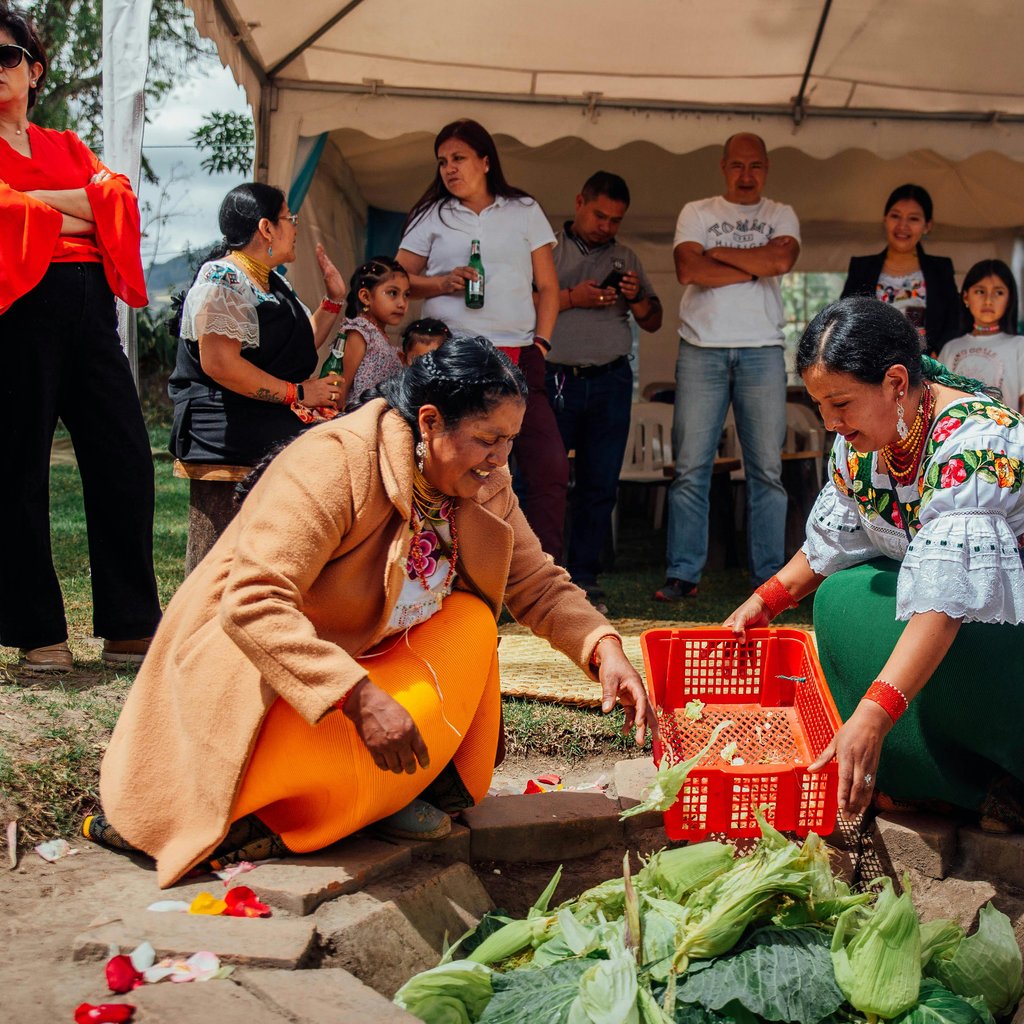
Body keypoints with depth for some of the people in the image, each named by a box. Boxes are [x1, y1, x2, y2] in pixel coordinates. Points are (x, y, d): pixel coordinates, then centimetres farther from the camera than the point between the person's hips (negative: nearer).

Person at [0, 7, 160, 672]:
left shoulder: (67, 146, 23)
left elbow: (120, 199, 4)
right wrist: (79, 212, -1)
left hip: (89, 307, 5)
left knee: (127, 462, 0)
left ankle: (131, 627, 8)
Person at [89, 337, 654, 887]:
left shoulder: (485, 487, -3)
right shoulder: (330, 465, -26)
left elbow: (539, 587, 2)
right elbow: (252, 605, -34)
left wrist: (604, 649, -18)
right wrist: (359, 697, -42)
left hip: (366, 661, 7)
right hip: (248, 670, -7)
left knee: (470, 623, -17)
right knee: (347, 781, -33)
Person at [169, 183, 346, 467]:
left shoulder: (275, 283, 21)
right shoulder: (221, 278, -8)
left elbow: (303, 343, 28)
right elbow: (219, 364, -21)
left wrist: (334, 297, 18)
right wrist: (298, 393, -18)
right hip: (226, 421, -9)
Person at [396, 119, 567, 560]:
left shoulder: (524, 210, 15)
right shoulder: (432, 215, 14)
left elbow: (547, 286, 14)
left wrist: (541, 342, 2)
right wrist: (443, 283, -7)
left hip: (517, 356, 1)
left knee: (550, 466, -10)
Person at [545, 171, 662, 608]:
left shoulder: (625, 258, 19)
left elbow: (653, 323, 19)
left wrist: (637, 299, -2)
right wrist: (571, 298, -12)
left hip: (611, 380, 4)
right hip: (555, 378, -3)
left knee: (600, 484, 2)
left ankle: (583, 577, 8)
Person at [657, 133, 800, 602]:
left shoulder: (781, 215, 15)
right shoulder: (697, 213, 12)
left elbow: (782, 258, -8)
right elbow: (688, 270, -6)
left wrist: (717, 252, -3)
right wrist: (755, 268, -4)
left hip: (762, 350, 1)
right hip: (702, 350, -1)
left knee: (767, 468, 0)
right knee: (691, 467, -3)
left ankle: (770, 575, 5)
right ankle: (683, 574, 1)